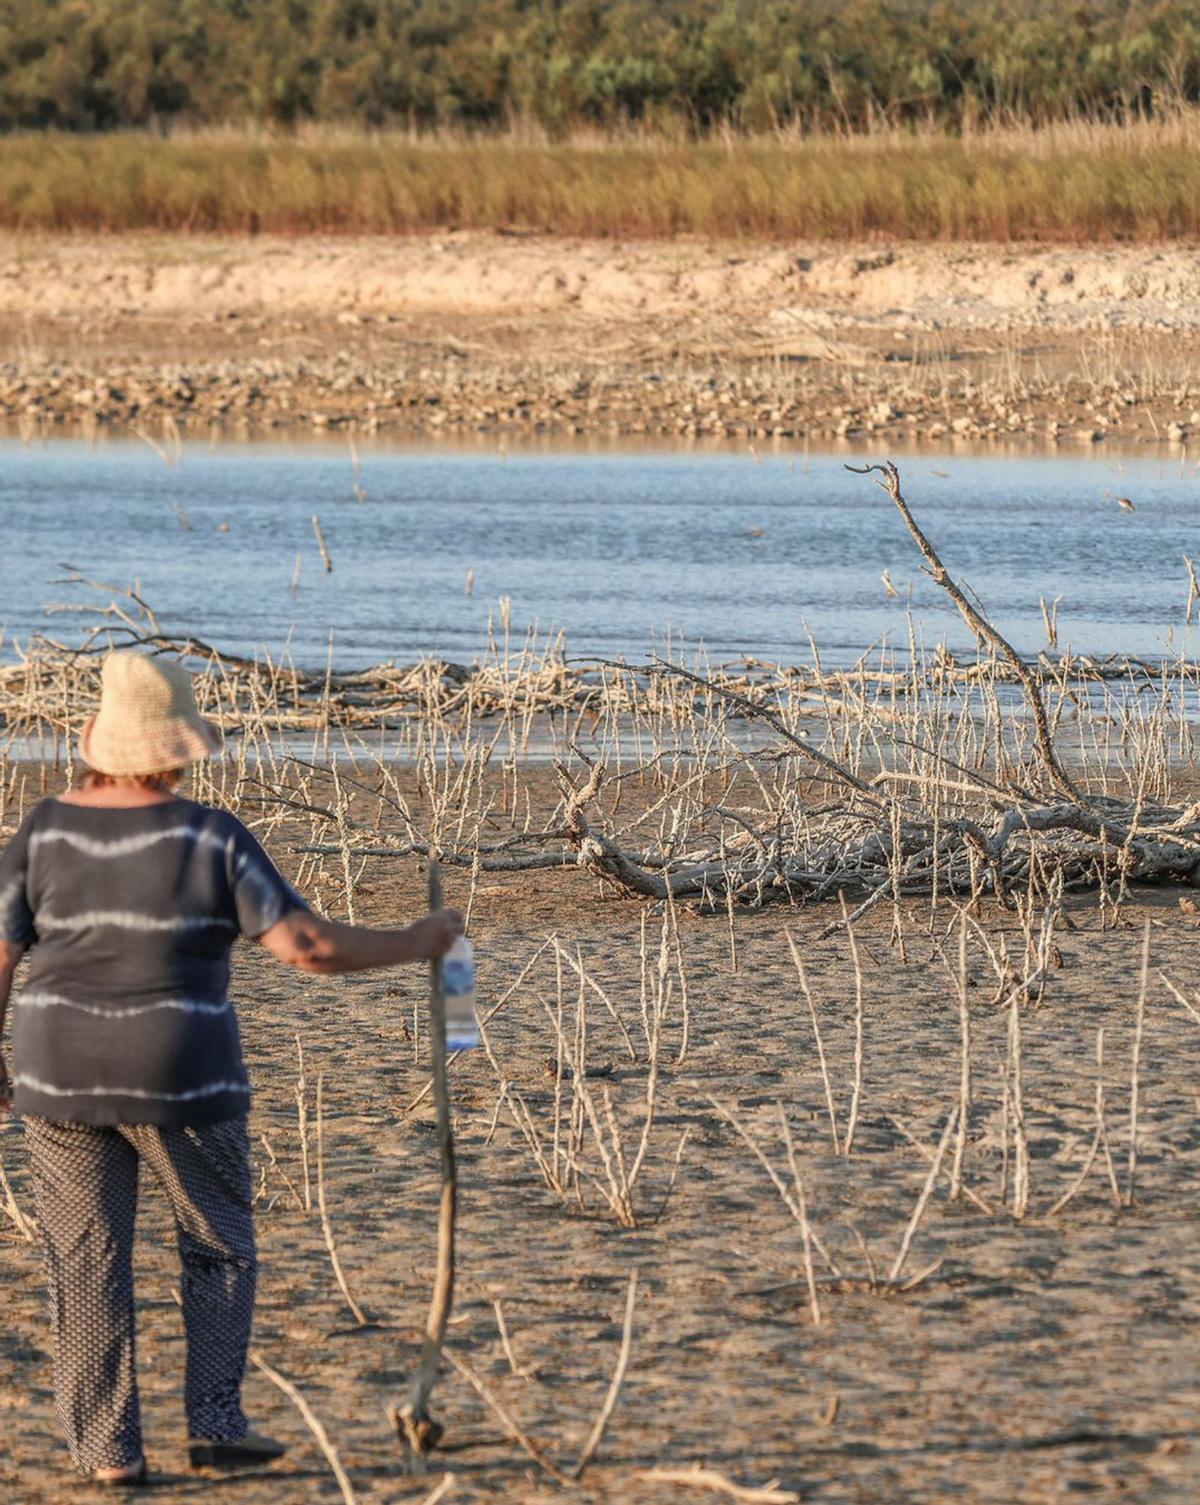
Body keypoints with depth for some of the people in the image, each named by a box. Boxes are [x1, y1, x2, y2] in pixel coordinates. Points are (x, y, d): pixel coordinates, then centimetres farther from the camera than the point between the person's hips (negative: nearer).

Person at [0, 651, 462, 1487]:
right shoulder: (211, 840, -11)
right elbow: (306, 946, -13)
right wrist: (415, 945, -1)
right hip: (180, 1083, -2)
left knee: (88, 1264, 8)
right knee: (219, 1250, 15)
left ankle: (108, 1451, 7)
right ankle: (214, 1427, 10)